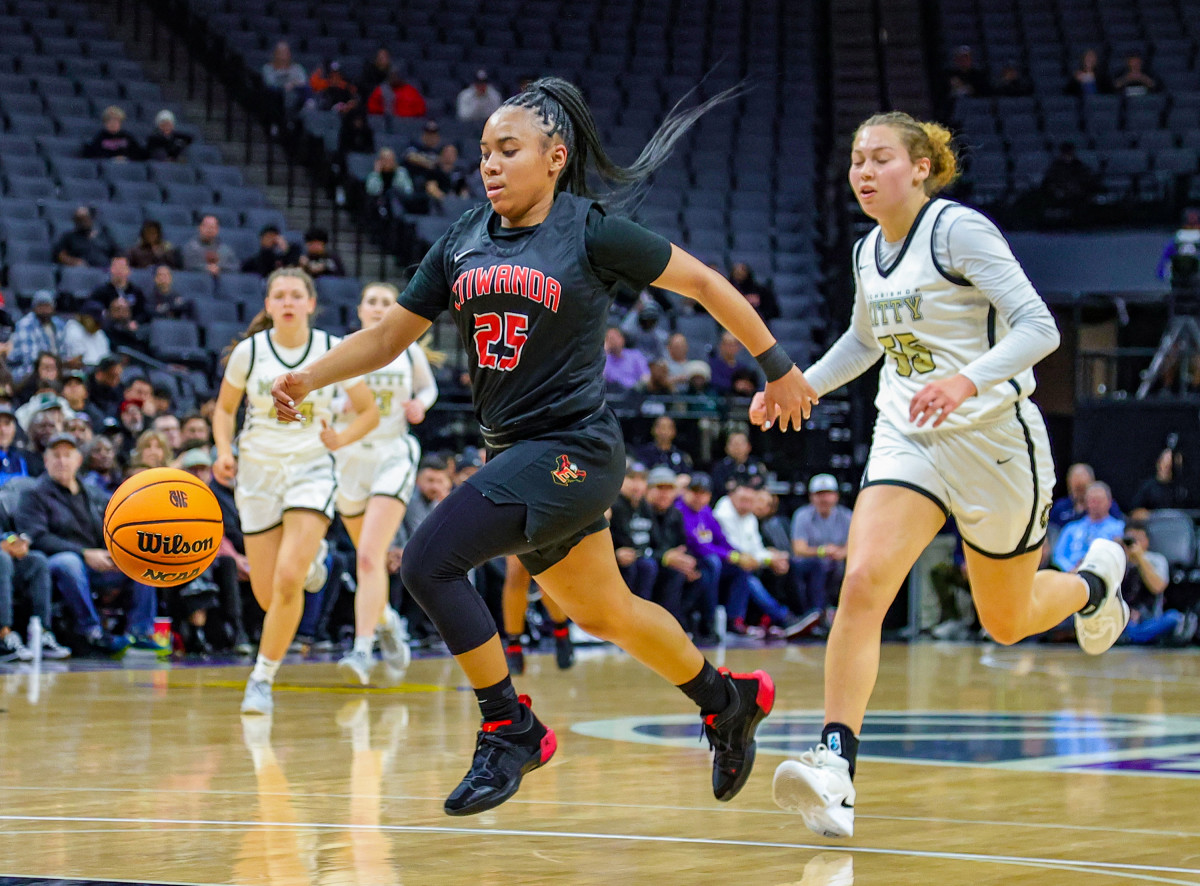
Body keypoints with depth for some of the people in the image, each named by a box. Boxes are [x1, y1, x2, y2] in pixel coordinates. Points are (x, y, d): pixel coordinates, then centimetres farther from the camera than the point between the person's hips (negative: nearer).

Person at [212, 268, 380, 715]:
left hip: (311, 469, -2)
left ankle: (262, 678, -6)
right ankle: (309, 558, 40)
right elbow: (225, 408, 11)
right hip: (258, 472, 2)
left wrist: (339, 440, -14)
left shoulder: (333, 350, -5)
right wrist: (224, 453, -7)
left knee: (288, 580, -21)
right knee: (266, 595, 3)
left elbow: (369, 411, 5)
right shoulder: (248, 351, -3)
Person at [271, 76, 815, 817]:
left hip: (572, 449, -7)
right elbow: (389, 337, 10)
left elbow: (704, 282, -1)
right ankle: (728, 701, 42)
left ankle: (510, 730, -5)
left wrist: (778, 367, 5)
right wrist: (308, 378, -6)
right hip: (516, 452, 7)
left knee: (429, 562, -19)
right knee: (605, 614, 20)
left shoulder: (591, 232, -9)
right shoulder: (464, 242, 7)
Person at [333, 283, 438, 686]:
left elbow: (428, 386, 18)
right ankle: (385, 618, 48)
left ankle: (362, 651, -23)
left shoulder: (408, 351, 1)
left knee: (369, 557, -18)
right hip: (349, 456, 2)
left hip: (393, 456, -2)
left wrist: (420, 404, -4)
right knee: (369, 556, 18)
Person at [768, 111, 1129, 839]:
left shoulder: (960, 229, -14)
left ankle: (1095, 582, 46)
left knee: (1006, 622, 11)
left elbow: (1039, 328, -21)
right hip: (907, 438, 5)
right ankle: (836, 767, -26)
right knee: (863, 583, -20)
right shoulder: (869, 253, 7)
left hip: (994, 438, -5)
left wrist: (967, 379, -36)